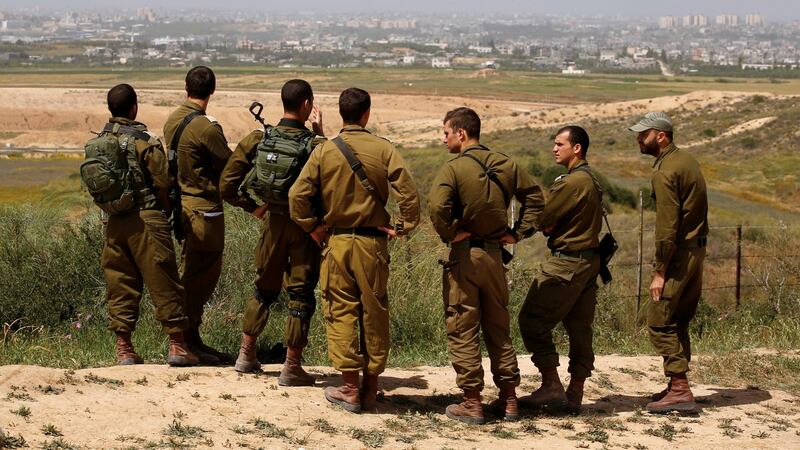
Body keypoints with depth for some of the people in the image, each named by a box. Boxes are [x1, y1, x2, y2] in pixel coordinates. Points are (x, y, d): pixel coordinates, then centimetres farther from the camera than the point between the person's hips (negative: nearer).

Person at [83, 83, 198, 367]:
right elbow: (164, 183, -9)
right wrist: (167, 208, 9)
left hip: (114, 223, 5)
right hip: (146, 220, -5)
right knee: (163, 282, 1)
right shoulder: (144, 141, -10)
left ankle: (124, 348, 11)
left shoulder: (97, 143, 7)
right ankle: (177, 345, 2)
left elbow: (94, 182, 11)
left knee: (120, 284, 11)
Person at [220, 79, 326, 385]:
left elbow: (227, 186, -4)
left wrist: (252, 207, 9)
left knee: (264, 288, 20)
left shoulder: (258, 139, -6)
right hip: (305, 225, -4)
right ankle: (291, 368, 5)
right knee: (301, 295, 4)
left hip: (273, 222, 4)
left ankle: (247, 355, 27)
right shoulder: (315, 144, -17)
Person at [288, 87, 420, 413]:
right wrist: (401, 228, 2)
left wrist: (312, 227, 5)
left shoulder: (324, 151, -4)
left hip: (336, 242, 0)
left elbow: (297, 195, -7)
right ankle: (370, 387, 17)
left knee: (341, 313, 6)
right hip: (373, 241, 0)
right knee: (374, 313, 10)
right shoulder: (384, 150, -5)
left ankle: (349, 388, 6)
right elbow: (408, 193, -11)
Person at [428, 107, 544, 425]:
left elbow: (436, 205, -29)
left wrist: (449, 233, -14)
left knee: (462, 330, 3)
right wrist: (518, 232, 11)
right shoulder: (505, 166, 6)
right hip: (495, 254, 6)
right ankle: (509, 400, 18)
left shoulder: (454, 168, -13)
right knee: (498, 328, 15)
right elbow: (535, 197, 14)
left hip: (464, 255, -6)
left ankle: (472, 404, 4)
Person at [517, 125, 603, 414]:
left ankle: (551, 387, -8)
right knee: (579, 328, 10)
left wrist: (547, 226, 6)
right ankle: (574, 394, 13)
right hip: (588, 262, 10)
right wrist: (552, 227, 0)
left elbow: (543, 220, -16)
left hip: (566, 264, -10)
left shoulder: (572, 182, -17)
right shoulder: (590, 181, 15)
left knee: (532, 320, -5)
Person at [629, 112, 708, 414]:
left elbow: (667, 226, -20)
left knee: (658, 319, -6)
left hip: (679, 253, -10)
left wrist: (659, 271, -18)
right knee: (679, 321, 15)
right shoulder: (687, 161, 13)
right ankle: (678, 386, 20)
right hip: (698, 248, 10)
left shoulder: (665, 172, -17)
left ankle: (680, 391, -8)